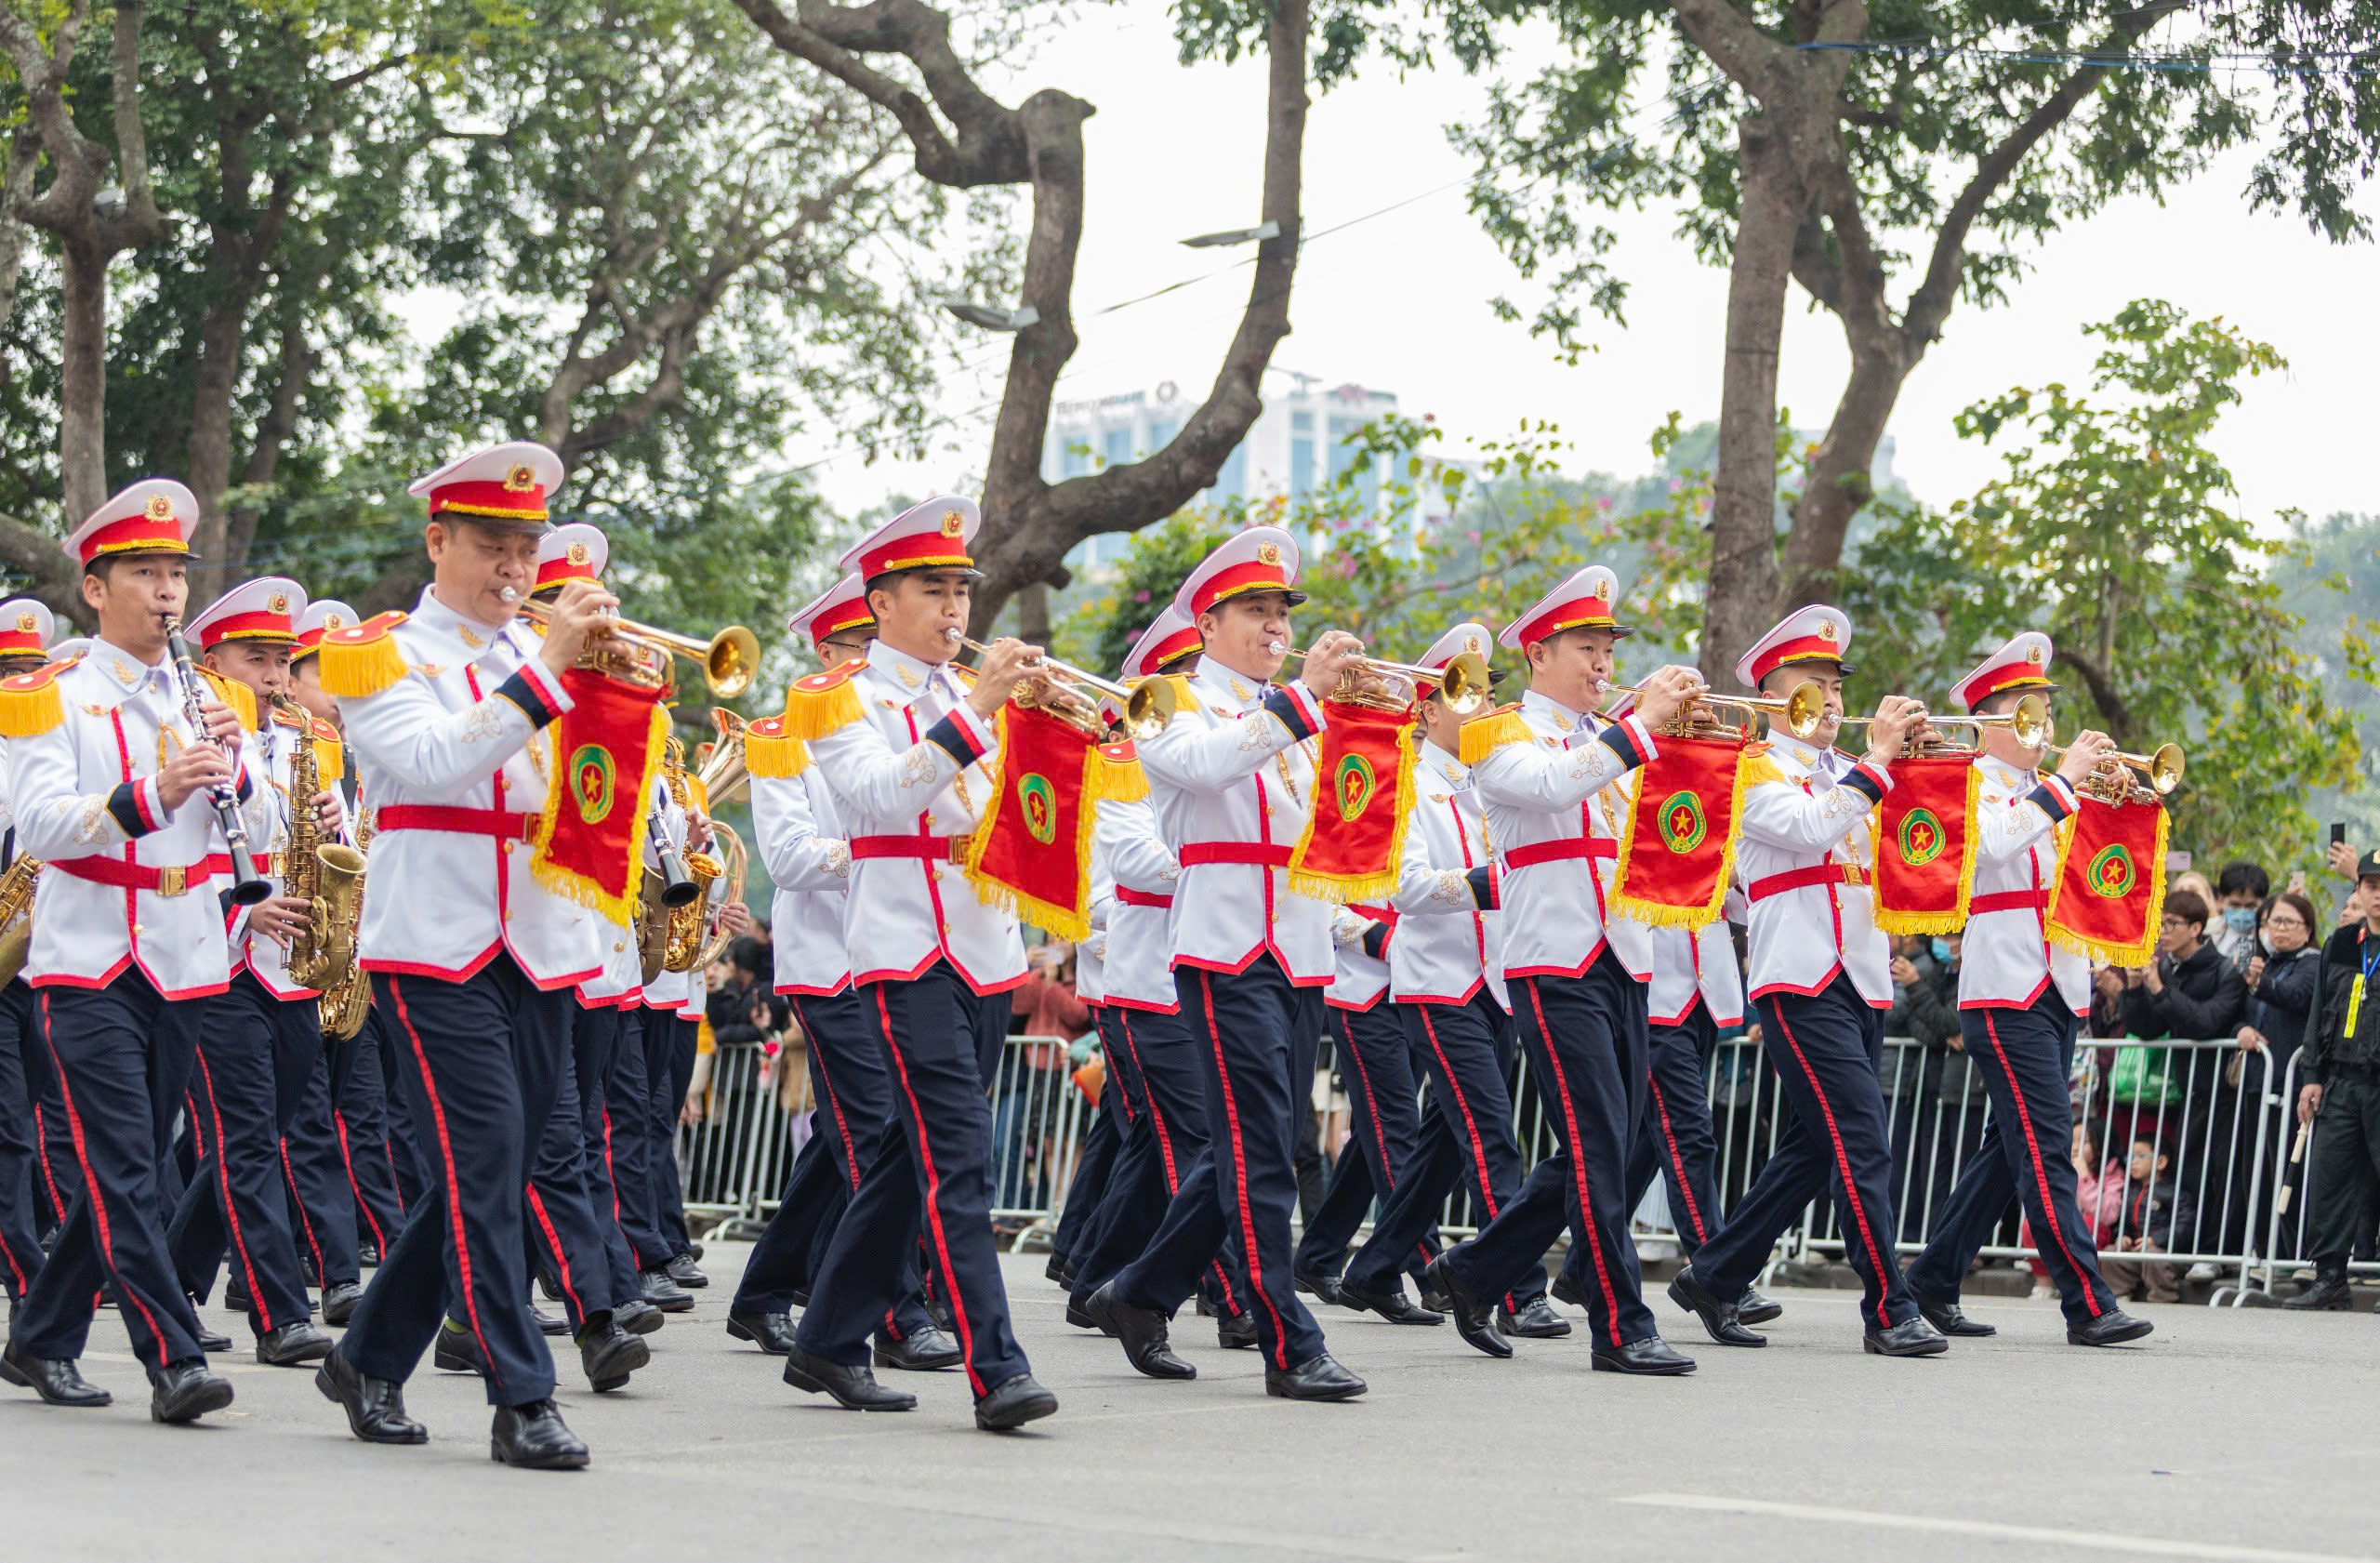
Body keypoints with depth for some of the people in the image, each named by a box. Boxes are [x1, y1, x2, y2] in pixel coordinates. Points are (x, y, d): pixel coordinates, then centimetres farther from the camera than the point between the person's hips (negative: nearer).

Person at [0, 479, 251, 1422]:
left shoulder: (209, 700, 13)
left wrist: (234, 767, -11)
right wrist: (151, 793, -28)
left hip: (184, 970, 6)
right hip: (89, 968, -6)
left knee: (124, 1173, 11)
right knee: (123, 1175, -11)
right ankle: (173, 1363, -14)